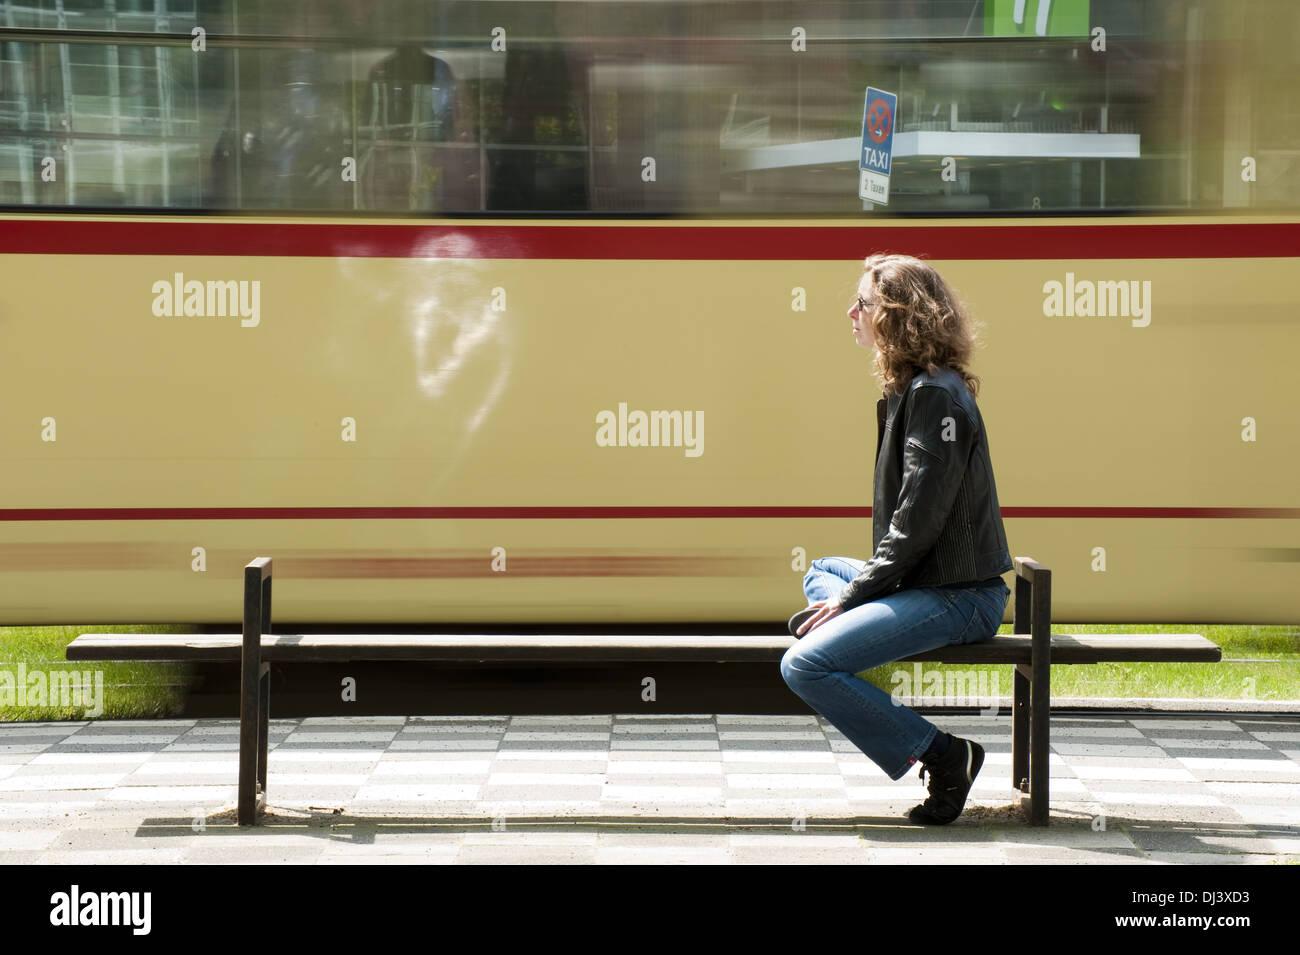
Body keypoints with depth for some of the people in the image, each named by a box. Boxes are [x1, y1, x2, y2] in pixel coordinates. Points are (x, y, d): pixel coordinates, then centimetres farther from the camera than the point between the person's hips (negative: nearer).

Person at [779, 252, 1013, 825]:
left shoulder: (936, 394, -16)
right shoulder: (912, 387, 15)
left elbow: (919, 519, -21)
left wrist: (853, 594, -14)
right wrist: (853, 590, 10)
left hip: (955, 595, -11)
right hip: (924, 581, 11)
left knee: (805, 665, -21)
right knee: (820, 572, 31)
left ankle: (941, 755, -12)